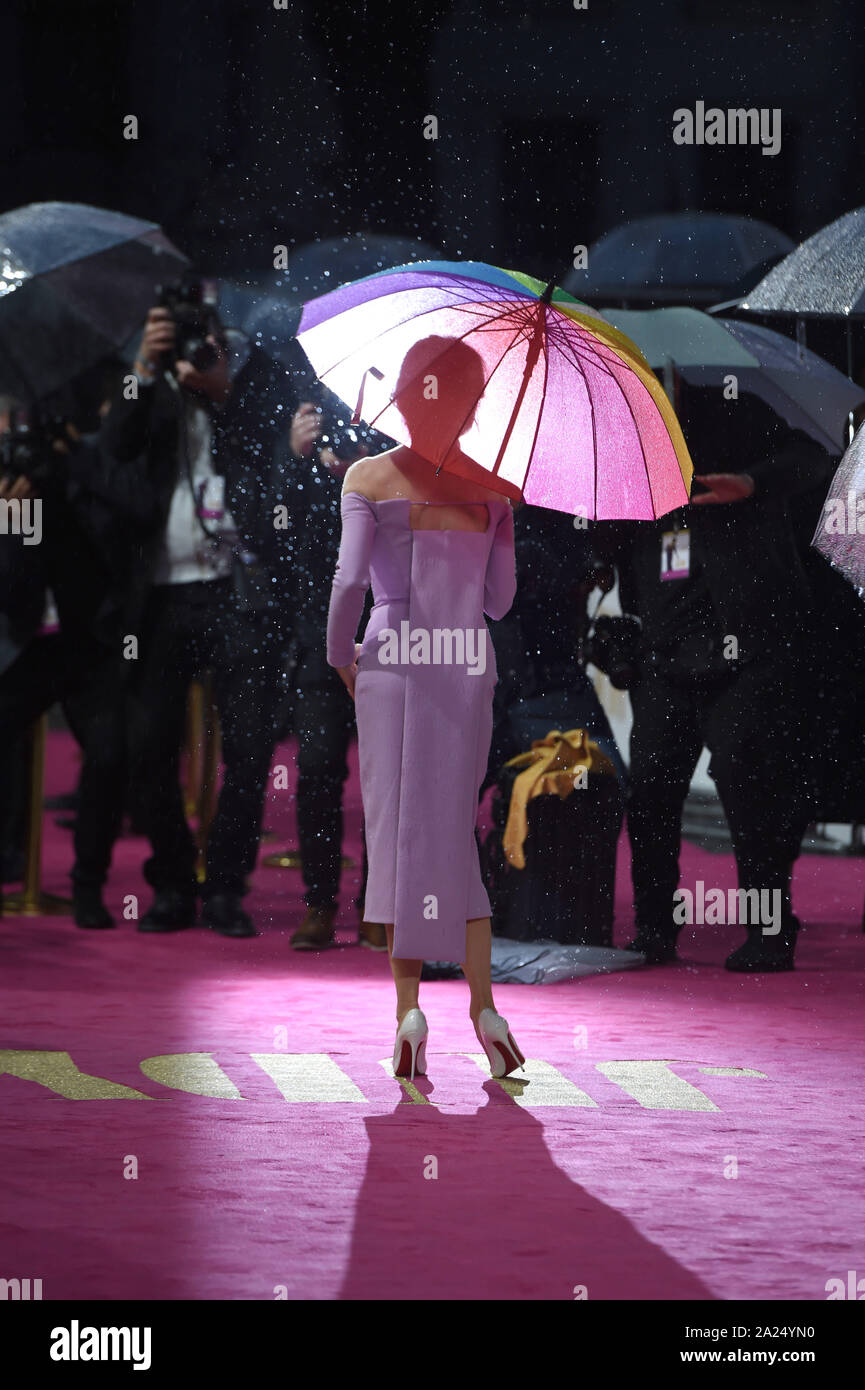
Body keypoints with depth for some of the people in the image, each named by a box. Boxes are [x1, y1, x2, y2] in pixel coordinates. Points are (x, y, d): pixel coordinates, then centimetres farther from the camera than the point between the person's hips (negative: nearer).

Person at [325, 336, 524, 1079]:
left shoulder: (367, 478, -1)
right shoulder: (492, 488, 4)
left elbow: (350, 577, -10)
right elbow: (501, 598, 5)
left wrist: (340, 655, 4)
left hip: (391, 659, -2)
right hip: (469, 665, 2)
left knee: (398, 829, 2)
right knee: (452, 833, 10)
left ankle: (410, 1006, -9)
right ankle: (483, 1004, 2)